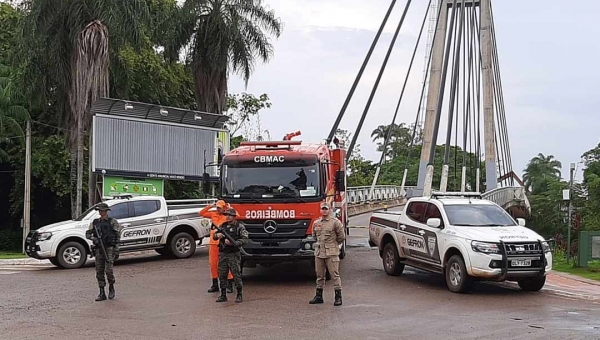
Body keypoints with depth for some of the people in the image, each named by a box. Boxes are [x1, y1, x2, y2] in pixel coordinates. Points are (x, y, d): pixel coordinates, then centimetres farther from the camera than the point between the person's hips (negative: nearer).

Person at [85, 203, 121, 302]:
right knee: (99, 271, 2)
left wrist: (116, 250, -9)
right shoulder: (95, 222, 12)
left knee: (108, 270, -13)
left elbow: (118, 236, -3)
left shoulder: (113, 222, 0)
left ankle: (111, 288, 12)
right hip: (98, 250, 5)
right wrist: (93, 238, -13)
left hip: (109, 249, -4)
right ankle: (102, 293, 7)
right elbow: (87, 234, 10)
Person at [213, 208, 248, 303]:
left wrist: (232, 243, -21)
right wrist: (217, 235, -5)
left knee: (236, 275, -4)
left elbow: (245, 240, -11)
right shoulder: (223, 226, 14)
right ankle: (223, 295, 17)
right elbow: (214, 237, 20)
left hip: (234, 254, -6)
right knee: (221, 275, 7)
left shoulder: (239, 226, -3)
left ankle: (239, 295, 6)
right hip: (222, 254, 6)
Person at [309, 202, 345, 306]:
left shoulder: (335, 222, -5)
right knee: (319, 275, 11)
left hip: (331, 253, -5)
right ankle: (319, 296, 19)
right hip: (319, 252, 5)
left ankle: (338, 297, -1)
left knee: (335, 275, -5)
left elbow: (341, 237, 0)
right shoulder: (316, 223, 11)